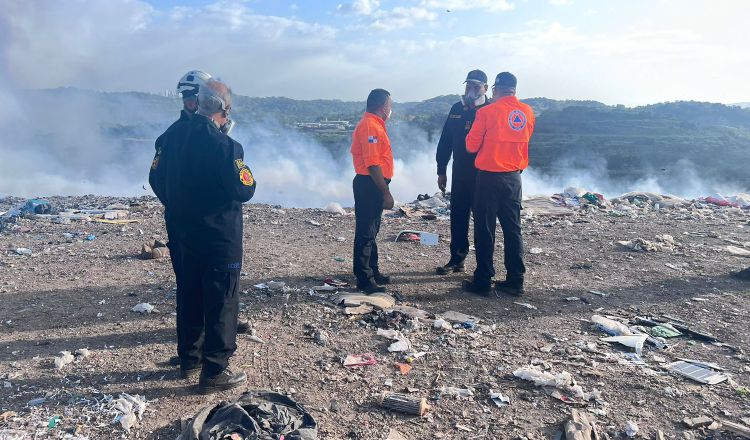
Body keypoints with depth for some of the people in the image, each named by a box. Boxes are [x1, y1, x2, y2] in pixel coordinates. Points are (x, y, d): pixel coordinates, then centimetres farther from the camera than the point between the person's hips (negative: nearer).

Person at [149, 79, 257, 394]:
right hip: (219, 235, -7)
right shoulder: (225, 145, -21)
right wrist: (246, 175, 1)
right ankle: (214, 373, 12)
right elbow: (244, 190, -21)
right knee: (221, 302, 4)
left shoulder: (172, 134, 1)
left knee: (188, 295, 20)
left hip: (181, 232, 7)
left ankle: (189, 360, 34)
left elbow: (156, 178, 8)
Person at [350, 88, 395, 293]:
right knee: (366, 233, -4)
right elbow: (373, 164, -24)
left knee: (371, 231, 18)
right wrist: (386, 193, -22)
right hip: (369, 186, -11)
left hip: (373, 186, 11)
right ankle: (364, 280, 3)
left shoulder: (374, 125, 17)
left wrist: (384, 190, 19)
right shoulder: (370, 126, -17)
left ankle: (372, 271, 31)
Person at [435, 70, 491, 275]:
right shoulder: (457, 109, 10)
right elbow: (445, 141, 12)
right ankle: (456, 259, 21)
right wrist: (441, 171, 10)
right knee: (458, 216, 9)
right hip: (460, 173, 5)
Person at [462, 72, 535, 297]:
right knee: (512, 228, 10)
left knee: (485, 230, 2)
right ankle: (515, 280, 14)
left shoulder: (487, 112, -11)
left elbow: (471, 145, -6)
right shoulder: (527, 112, 4)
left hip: (489, 176, -4)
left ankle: (483, 281, 6)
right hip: (514, 177, 5)